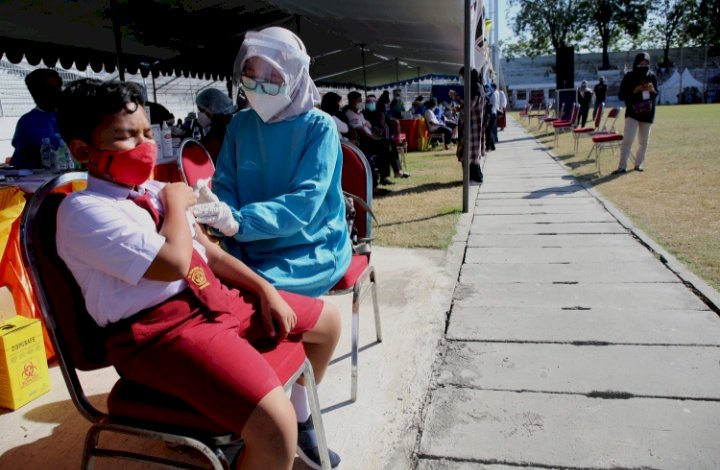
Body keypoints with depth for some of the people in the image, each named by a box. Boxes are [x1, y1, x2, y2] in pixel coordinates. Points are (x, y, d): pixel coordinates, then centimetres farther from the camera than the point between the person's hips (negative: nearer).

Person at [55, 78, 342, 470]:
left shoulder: (155, 190, 12)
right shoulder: (83, 210, -13)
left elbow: (210, 253, 15)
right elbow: (174, 263, -23)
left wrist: (266, 290, 4)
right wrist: (177, 203, -6)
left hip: (217, 297, 9)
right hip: (162, 331, -8)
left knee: (327, 320, 16)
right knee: (275, 427, -30)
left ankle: (300, 418, 37)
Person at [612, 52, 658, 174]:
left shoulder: (652, 76, 2)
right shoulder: (629, 76, -6)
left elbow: (655, 95, 10)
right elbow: (621, 95, -5)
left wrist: (652, 90, -13)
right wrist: (634, 91, -20)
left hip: (647, 113, 3)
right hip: (632, 113, -3)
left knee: (643, 141, 9)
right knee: (627, 140, -13)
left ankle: (638, 163, 22)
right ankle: (622, 166, -9)